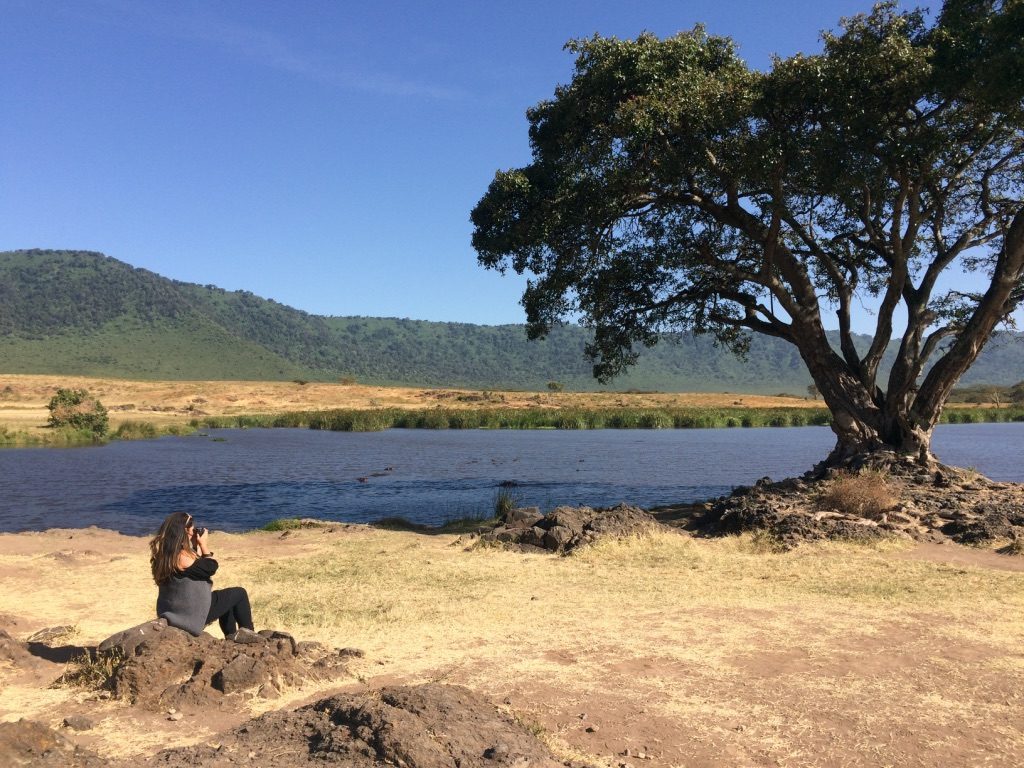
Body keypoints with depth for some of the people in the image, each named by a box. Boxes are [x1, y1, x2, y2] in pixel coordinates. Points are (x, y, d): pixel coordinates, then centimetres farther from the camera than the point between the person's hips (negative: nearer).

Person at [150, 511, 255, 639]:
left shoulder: (164, 552, 2)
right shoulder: (182, 556, -27)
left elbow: (198, 567, 12)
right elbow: (211, 568, -14)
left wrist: (196, 546, 4)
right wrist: (204, 545, -5)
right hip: (191, 614, -9)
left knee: (227, 597, 27)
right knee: (239, 593, 6)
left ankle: (232, 636, 35)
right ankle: (248, 634, 22)